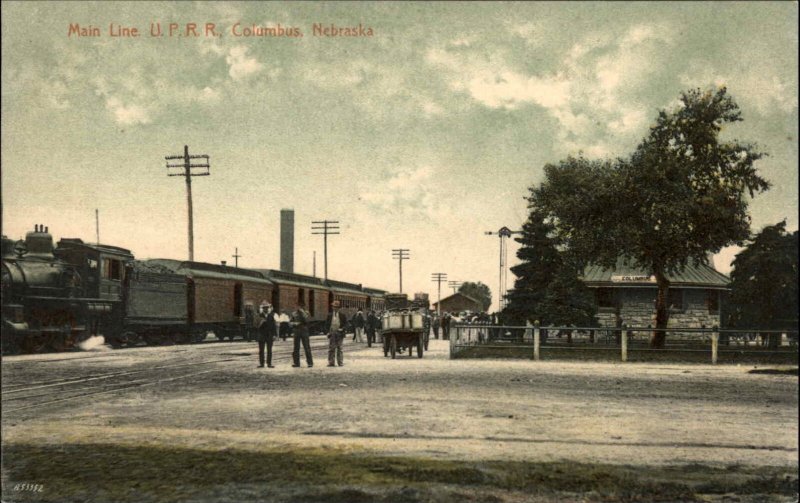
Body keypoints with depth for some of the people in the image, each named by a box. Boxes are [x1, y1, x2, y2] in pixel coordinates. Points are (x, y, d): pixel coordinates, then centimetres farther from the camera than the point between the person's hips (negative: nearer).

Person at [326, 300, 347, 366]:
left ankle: (340, 362, 7)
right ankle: (331, 362, 3)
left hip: (339, 333, -1)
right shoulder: (329, 315, 7)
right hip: (331, 333, 1)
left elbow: (345, 323, 5)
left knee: (339, 348, 3)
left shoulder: (342, 315, 3)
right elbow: (326, 324, 9)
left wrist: (342, 328, -11)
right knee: (331, 348, 0)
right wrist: (327, 332, -2)